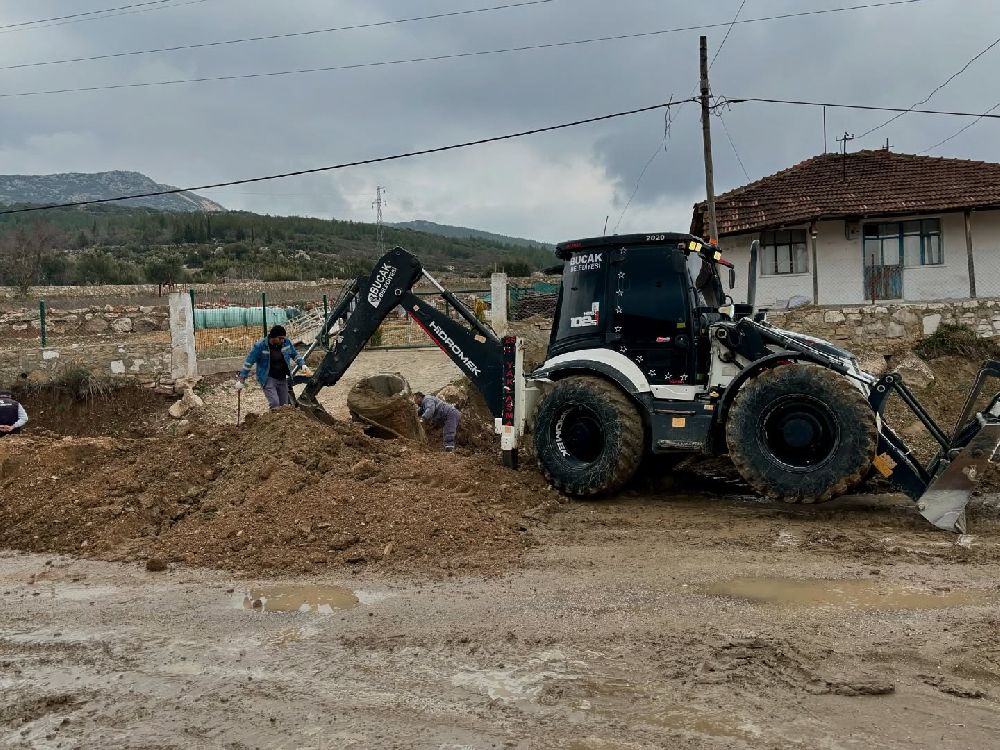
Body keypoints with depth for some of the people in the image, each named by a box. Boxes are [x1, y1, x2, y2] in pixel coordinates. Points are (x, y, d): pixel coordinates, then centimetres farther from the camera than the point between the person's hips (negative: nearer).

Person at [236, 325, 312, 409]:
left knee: (284, 406, 6)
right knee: (274, 404, -21)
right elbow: (249, 362, -9)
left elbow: (295, 354, 14)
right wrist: (241, 380, -8)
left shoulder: (286, 343, -4)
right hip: (268, 379, -5)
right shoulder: (260, 346, -15)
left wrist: (303, 365, 0)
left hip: (282, 379, 5)